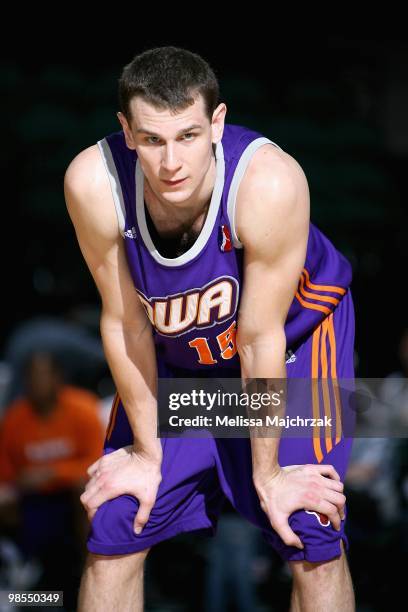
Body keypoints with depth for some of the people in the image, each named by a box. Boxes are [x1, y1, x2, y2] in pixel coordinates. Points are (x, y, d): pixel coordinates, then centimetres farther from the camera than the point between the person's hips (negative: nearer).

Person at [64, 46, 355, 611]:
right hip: (173, 349, 2)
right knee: (113, 529, -3)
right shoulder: (93, 183, -32)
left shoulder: (269, 183, -38)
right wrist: (147, 452, -8)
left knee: (314, 541, -9)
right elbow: (125, 323, -17)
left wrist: (267, 474, -15)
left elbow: (260, 339, -27)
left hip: (294, 333, -2)